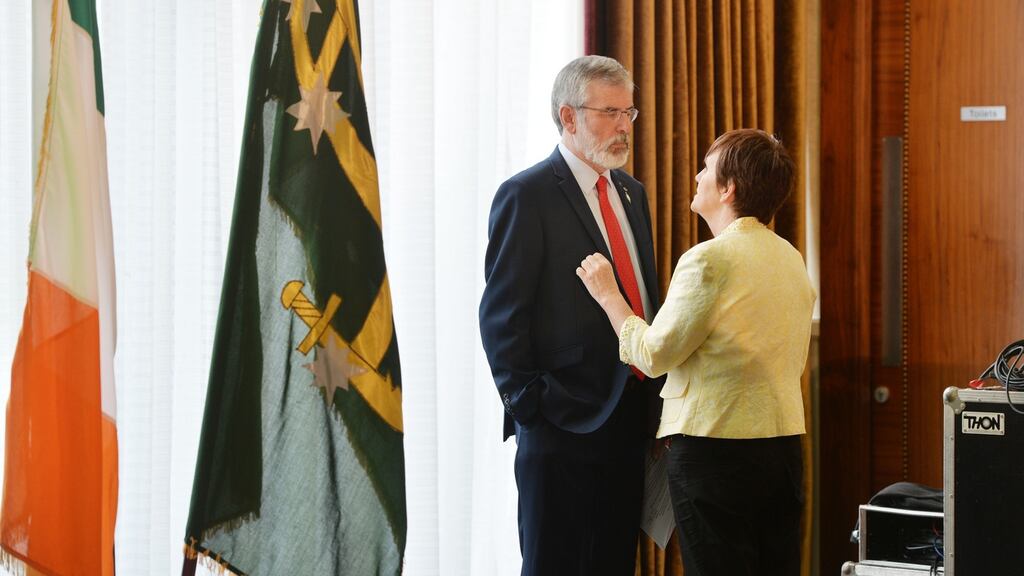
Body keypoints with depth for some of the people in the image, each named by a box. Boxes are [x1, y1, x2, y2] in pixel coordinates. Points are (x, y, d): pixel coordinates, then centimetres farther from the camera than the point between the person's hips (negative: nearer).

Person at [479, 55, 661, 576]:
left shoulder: (631, 192, 14)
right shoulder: (527, 196, -9)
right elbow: (500, 317, -12)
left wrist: (654, 396, 11)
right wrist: (529, 406, -14)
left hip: (628, 418, 7)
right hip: (564, 423, -7)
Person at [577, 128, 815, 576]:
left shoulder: (708, 259, -14)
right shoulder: (790, 258, 10)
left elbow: (654, 354, -9)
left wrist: (608, 295, 4)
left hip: (713, 448, -7)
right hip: (784, 442, 7)